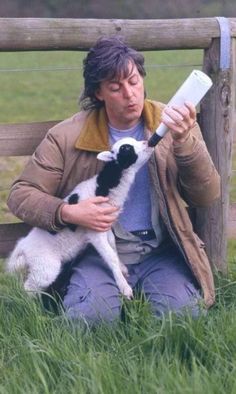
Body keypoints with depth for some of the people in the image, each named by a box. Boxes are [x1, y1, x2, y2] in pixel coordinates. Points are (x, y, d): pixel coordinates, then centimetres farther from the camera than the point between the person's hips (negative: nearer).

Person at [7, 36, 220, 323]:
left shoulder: (173, 125, 1)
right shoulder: (67, 137, -3)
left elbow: (207, 196, -7)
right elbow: (20, 194, 1)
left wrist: (184, 141, -24)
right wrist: (68, 213, -18)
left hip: (161, 251, 1)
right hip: (99, 252, -1)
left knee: (182, 312, -26)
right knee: (89, 316, -29)